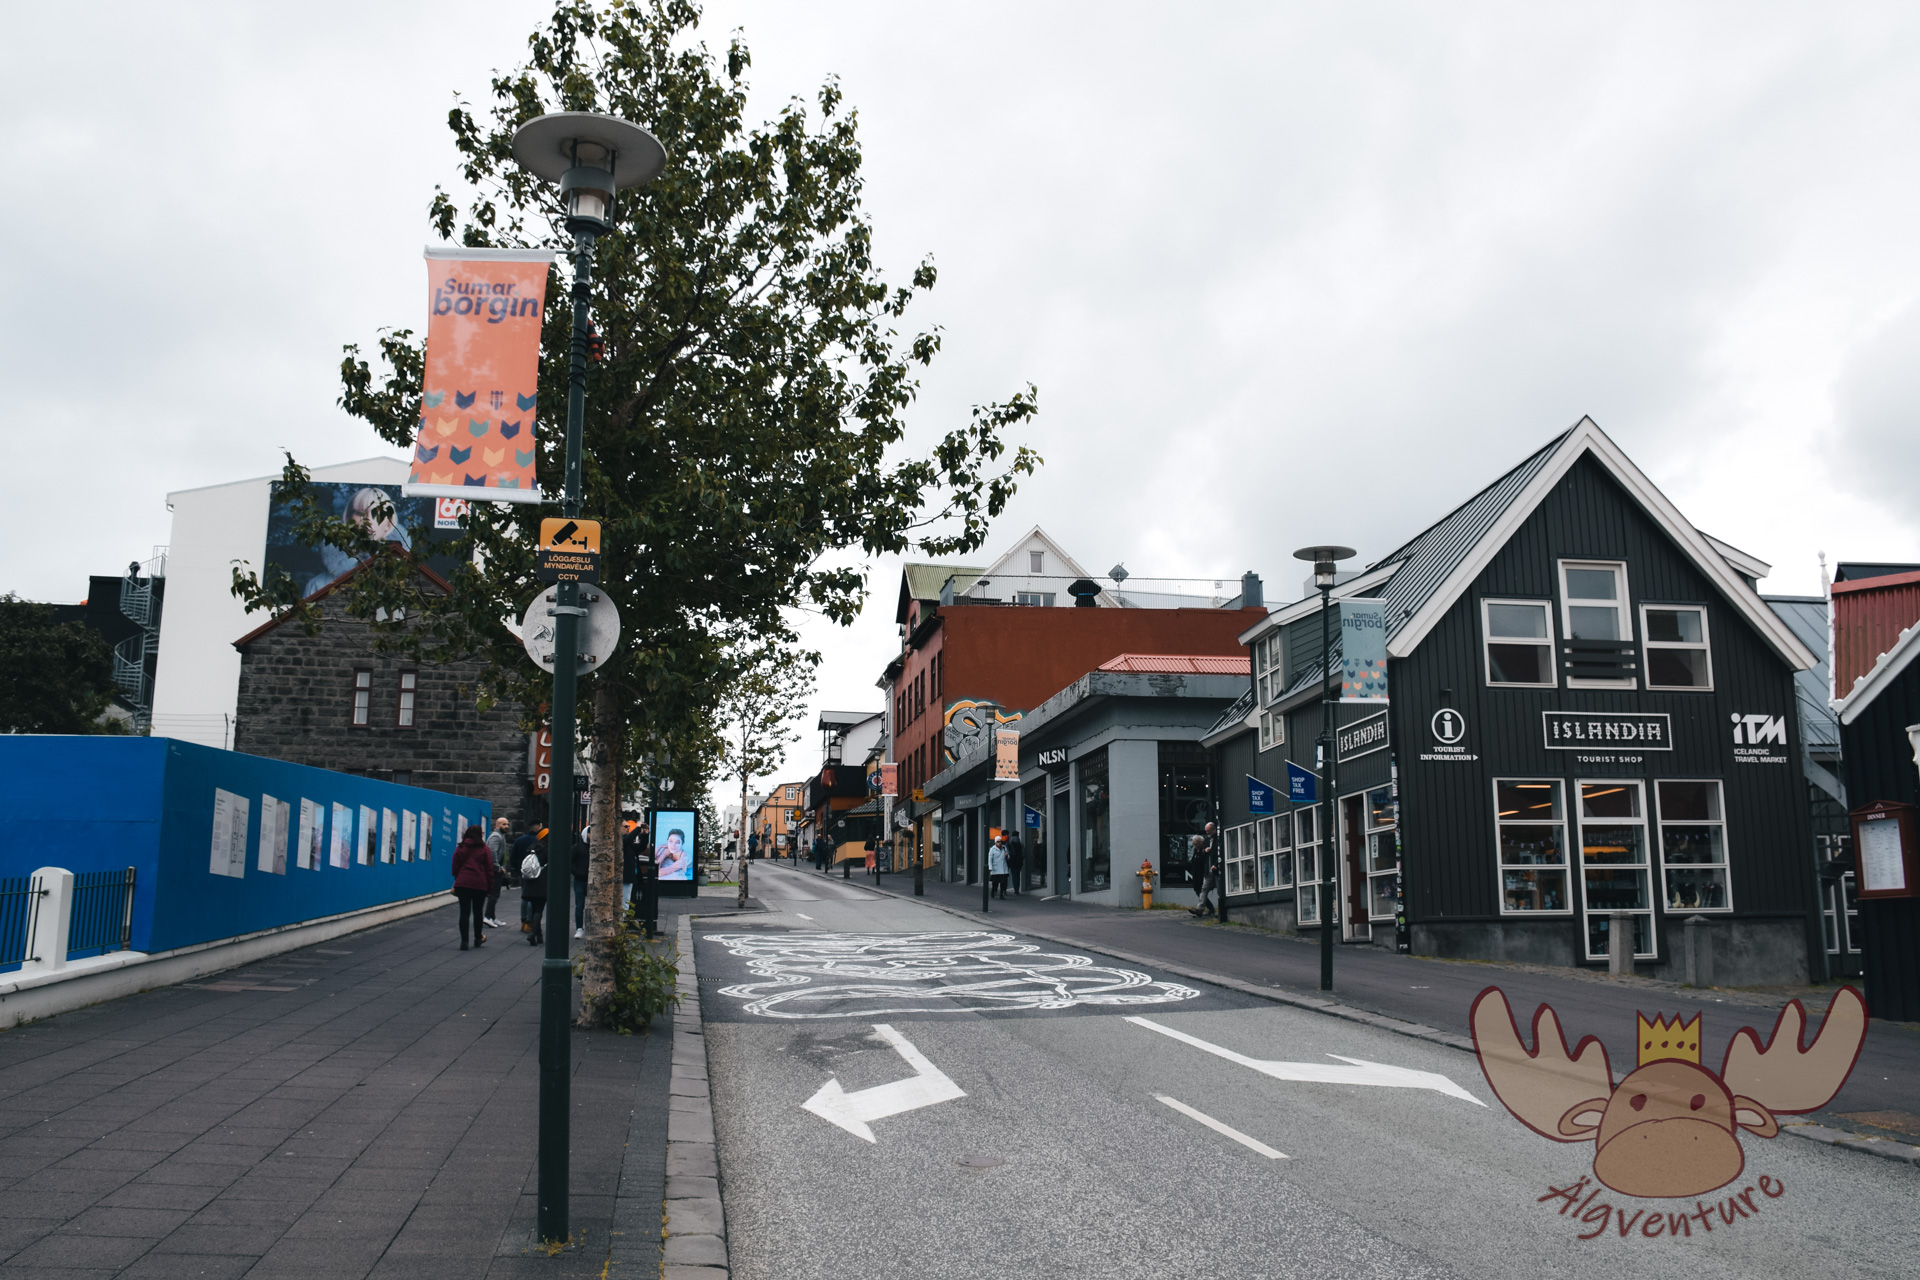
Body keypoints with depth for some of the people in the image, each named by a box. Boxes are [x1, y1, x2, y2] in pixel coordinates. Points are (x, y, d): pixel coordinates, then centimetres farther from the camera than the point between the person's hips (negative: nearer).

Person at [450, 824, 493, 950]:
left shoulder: (460, 848, 7)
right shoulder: (484, 849, 1)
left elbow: (455, 867, 10)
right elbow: (489, 870, 0)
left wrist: (457, 881, 20)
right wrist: (490, 887, 6)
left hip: (462, 884, 1)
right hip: (479, 884, -1)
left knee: (464, 912, 0)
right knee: (477, 912, 12)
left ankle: (464, 941, -4)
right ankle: (478, 938, 25)